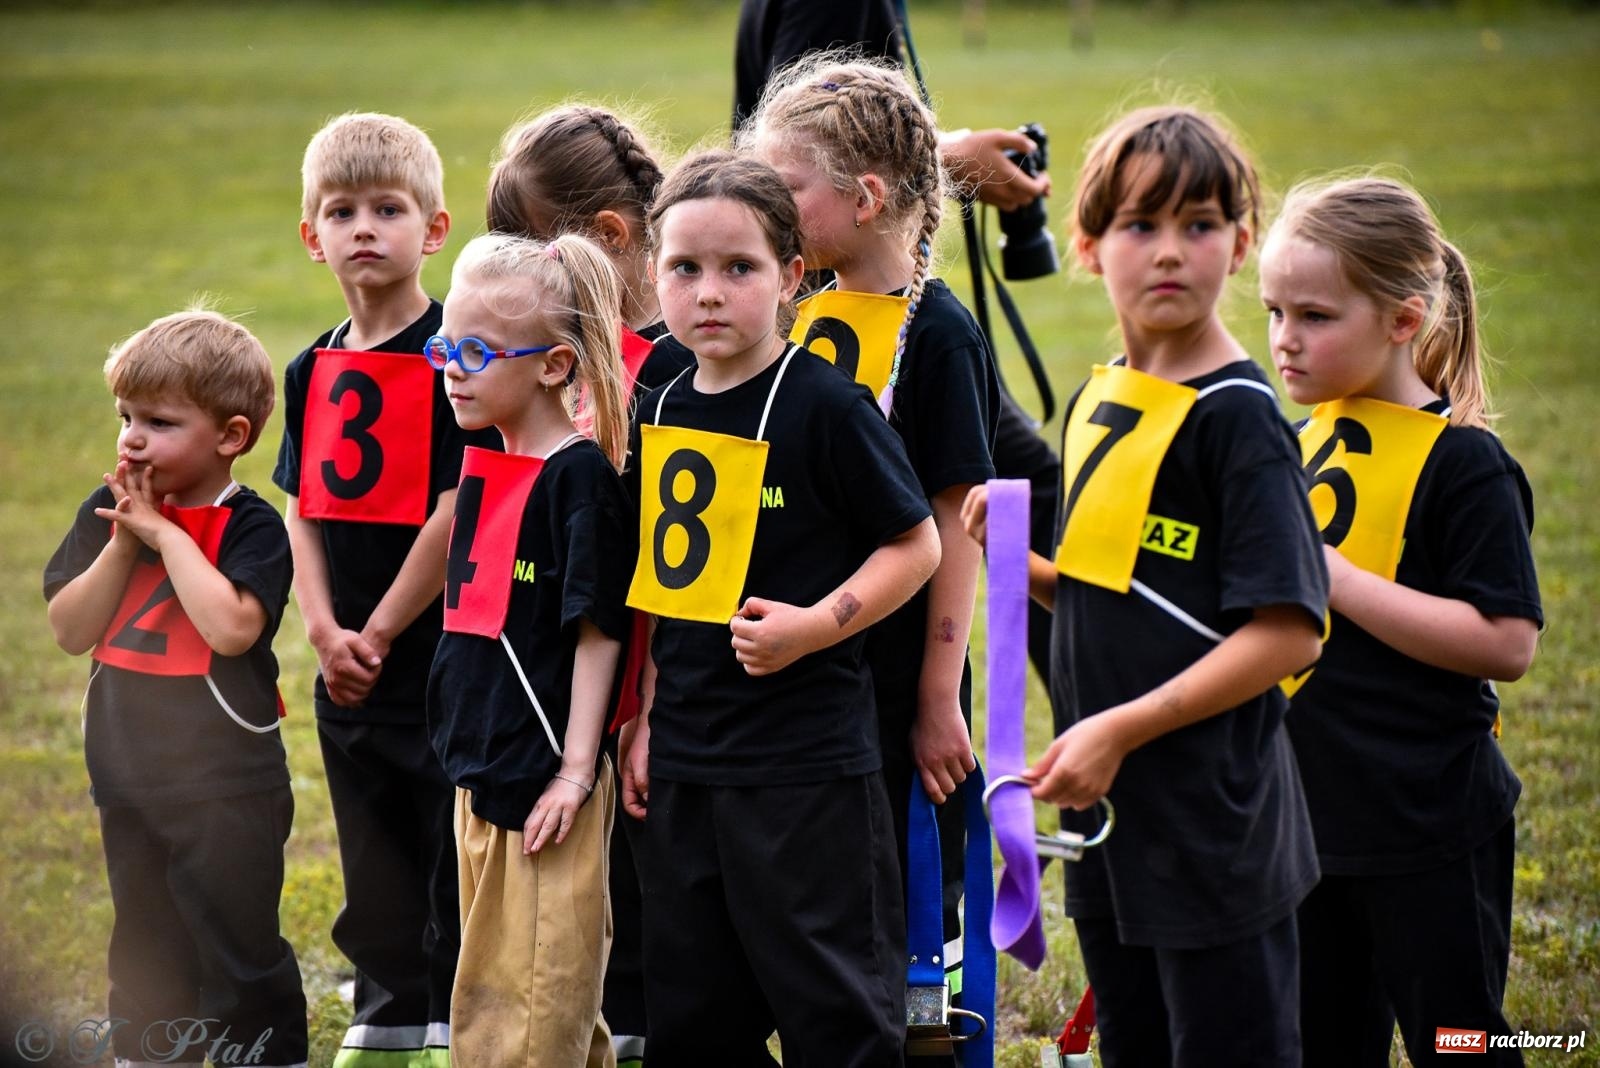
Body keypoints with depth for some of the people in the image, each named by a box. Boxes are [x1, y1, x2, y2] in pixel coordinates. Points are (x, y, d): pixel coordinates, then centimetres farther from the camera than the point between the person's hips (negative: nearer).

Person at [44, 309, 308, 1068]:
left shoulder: (250, 528, -13)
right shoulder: (105, 515, 3)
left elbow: (231, 626, -30)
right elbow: (71, 630, -4)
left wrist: (165, 533, -22)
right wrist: (123, 545, -15)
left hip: (226, 785, -6)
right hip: (129, 779, 6)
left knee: (238, 950, 1)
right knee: (146, 952, 17)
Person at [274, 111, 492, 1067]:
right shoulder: (314, 371, 8)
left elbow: (457, 513, -16)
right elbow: (304, 512, 9)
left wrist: (381, 633, -14)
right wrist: (326, 631, -6)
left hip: (442, 658, -6)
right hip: (349, 672, 6)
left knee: (456, 864, 0)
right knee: (375, 871, 16)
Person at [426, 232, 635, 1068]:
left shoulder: (581, 475, -13)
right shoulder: (482, 471, 10)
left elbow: (599, 630, -14)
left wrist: (575, 771, -16)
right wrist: (465, 746, 18)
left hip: (544, 777, -9)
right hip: (479, 771, 9)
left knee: (537, 993, -5)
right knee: (491, 974, 15)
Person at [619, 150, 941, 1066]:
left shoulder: (827, 406, -12)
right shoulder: (665, 412, 8)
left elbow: (915, 544, -9)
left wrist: (815, 625, -20)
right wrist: (648, 718, 15)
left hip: (806, 765, -7)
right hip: (685, 765, 7)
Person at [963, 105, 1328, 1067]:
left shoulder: (1236, 416, -14)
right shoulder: (1098, 399, 10)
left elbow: (1287, 631, -19)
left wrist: (1120, 731, -21)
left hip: (1215, 831, -8)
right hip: (1110, 810, 8)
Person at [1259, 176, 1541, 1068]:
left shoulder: (1464, 464, -14)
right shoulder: (1302, 441, 8)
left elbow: (1506, 643, -24)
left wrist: (1331, 577, -23)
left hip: (1429, 835, -7)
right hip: (1307, 818, 7)